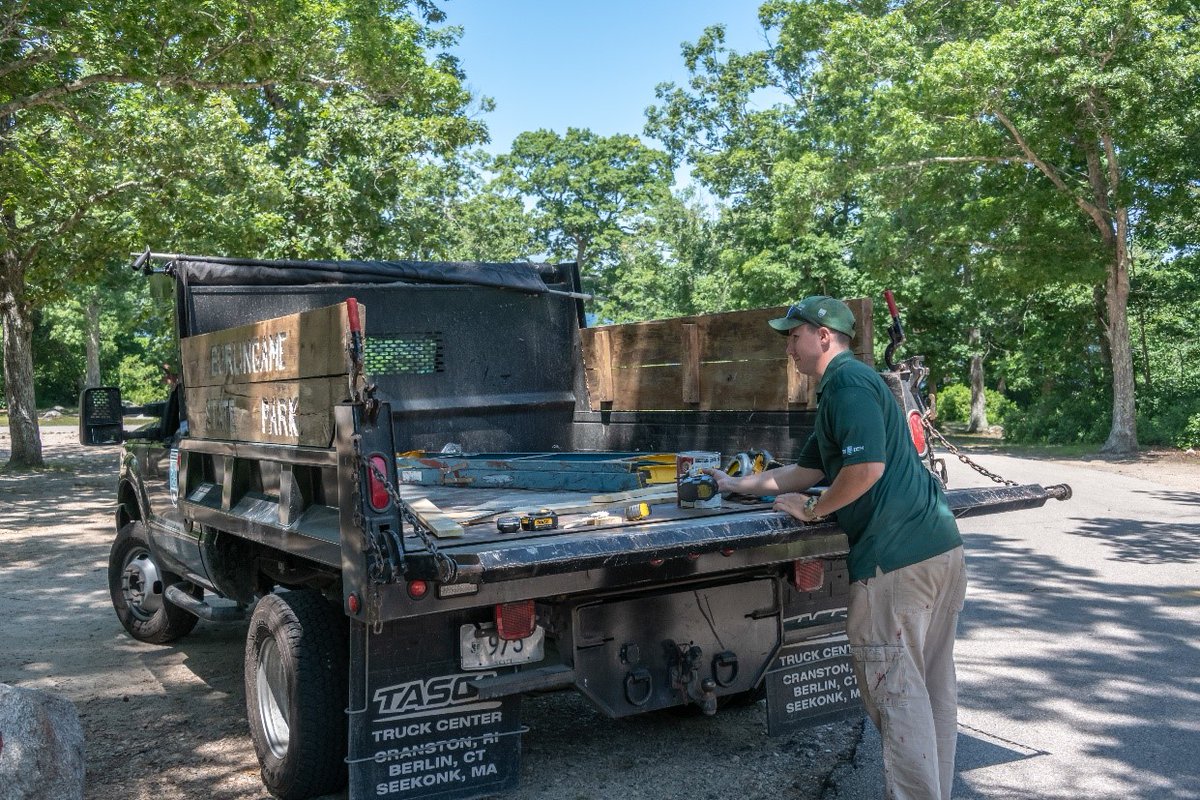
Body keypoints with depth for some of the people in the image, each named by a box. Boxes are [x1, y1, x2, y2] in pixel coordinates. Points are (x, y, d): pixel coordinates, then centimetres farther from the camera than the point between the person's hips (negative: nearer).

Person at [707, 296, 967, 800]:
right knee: (934, 687, 16)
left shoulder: (848, 383, -10)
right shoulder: (845, 386, 22)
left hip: (896, 559, -11)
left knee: (894, 691, -1)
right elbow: (806, 470, 28)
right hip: (942, 549, 11)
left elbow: (866, 466, -23)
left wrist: (812, 509, -8)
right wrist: (738, 485, 30)